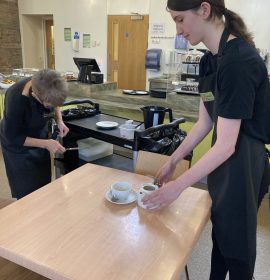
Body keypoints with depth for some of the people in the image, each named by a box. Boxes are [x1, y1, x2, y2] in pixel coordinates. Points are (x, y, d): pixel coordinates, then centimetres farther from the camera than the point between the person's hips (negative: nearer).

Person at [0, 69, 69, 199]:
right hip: (18, 144, -5)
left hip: (40, 135, 5)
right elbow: (13, 137, -22)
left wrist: (59, 121, -15)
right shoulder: (16, 100, -35)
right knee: (28, 192, 2)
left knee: (45, 183, 14)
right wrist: (46, 143, -27)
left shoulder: (48, 87, -22)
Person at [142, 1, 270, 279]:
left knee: (236, 241, 13)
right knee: (220, 232, 25)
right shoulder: (210, 59, 3)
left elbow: (226, 145, -26)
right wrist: (172, 161, 8)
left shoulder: (238, 61, -26)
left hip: (243, 166, -8)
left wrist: (177, 186, -21)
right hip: (223, 161, 9)